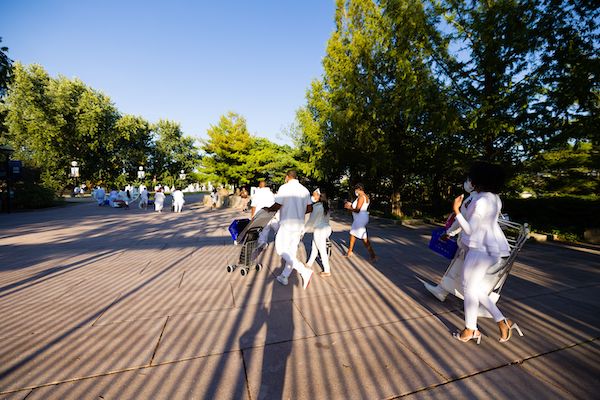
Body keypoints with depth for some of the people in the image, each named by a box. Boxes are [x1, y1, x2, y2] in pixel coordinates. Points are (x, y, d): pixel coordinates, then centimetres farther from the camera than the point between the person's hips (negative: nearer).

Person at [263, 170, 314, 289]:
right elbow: (309, 208, 11)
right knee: (292, 250, 13)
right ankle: (284, 277, 26)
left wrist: (268, 209, 6)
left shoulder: (285, 187, -10)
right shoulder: (305, 190, 9)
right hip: (300, 224, 7)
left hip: (287, 224, -7)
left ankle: (304, 271, -13)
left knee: (281, 249, -1)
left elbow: (277, 206, -14)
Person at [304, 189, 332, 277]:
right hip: (324, 229, 9)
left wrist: (304, 229, 0)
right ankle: (309, 264, 38)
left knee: (322, 251, 3)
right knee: (314, 248, 21)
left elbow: (312, 220, -14)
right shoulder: (324, 206, 7)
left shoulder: (317, 207, -19)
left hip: (319, 231, -9)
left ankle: (327, 271, 15)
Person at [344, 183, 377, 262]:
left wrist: (348, 207, -10)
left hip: (360, 219, -11)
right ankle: (350, 251, 31)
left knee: (364, 238, -5)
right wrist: (351, 205, 16)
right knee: (352, 234, 19)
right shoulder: (365, 197, 12)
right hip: (359, 219, 11)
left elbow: (357, 210, -24)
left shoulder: (361, 197, -19)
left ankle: (373, 255, 3)